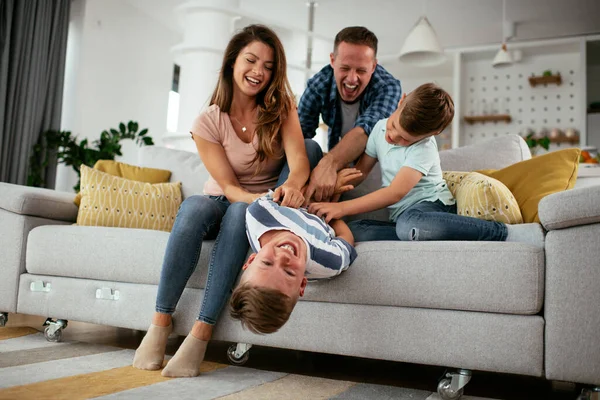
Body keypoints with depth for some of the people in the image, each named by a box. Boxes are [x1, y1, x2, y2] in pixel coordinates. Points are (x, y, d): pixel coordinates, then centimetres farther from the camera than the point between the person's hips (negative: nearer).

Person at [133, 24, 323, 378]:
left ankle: (202, 333, -35)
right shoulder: (208, 123, -9)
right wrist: (261, 198, -37)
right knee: (193, 206, -35)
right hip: (223, 203, 0)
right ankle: (161, 321, -26)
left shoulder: (281, 107, -6)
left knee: (239, 213, -36)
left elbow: (299, 161, -21)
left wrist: (292, 184, -45)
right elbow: (228, 186, -15)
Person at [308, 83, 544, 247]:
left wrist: (342, 208, -23)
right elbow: (360, 171, 16)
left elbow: (395, 193, -20)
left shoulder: (423, 149, -12)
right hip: (404, 216, 6)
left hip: (432, 204, -6)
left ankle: (506, 233, -32)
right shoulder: (380, 128, 8)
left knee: (409, 225, -44)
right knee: (353, 231, -23)